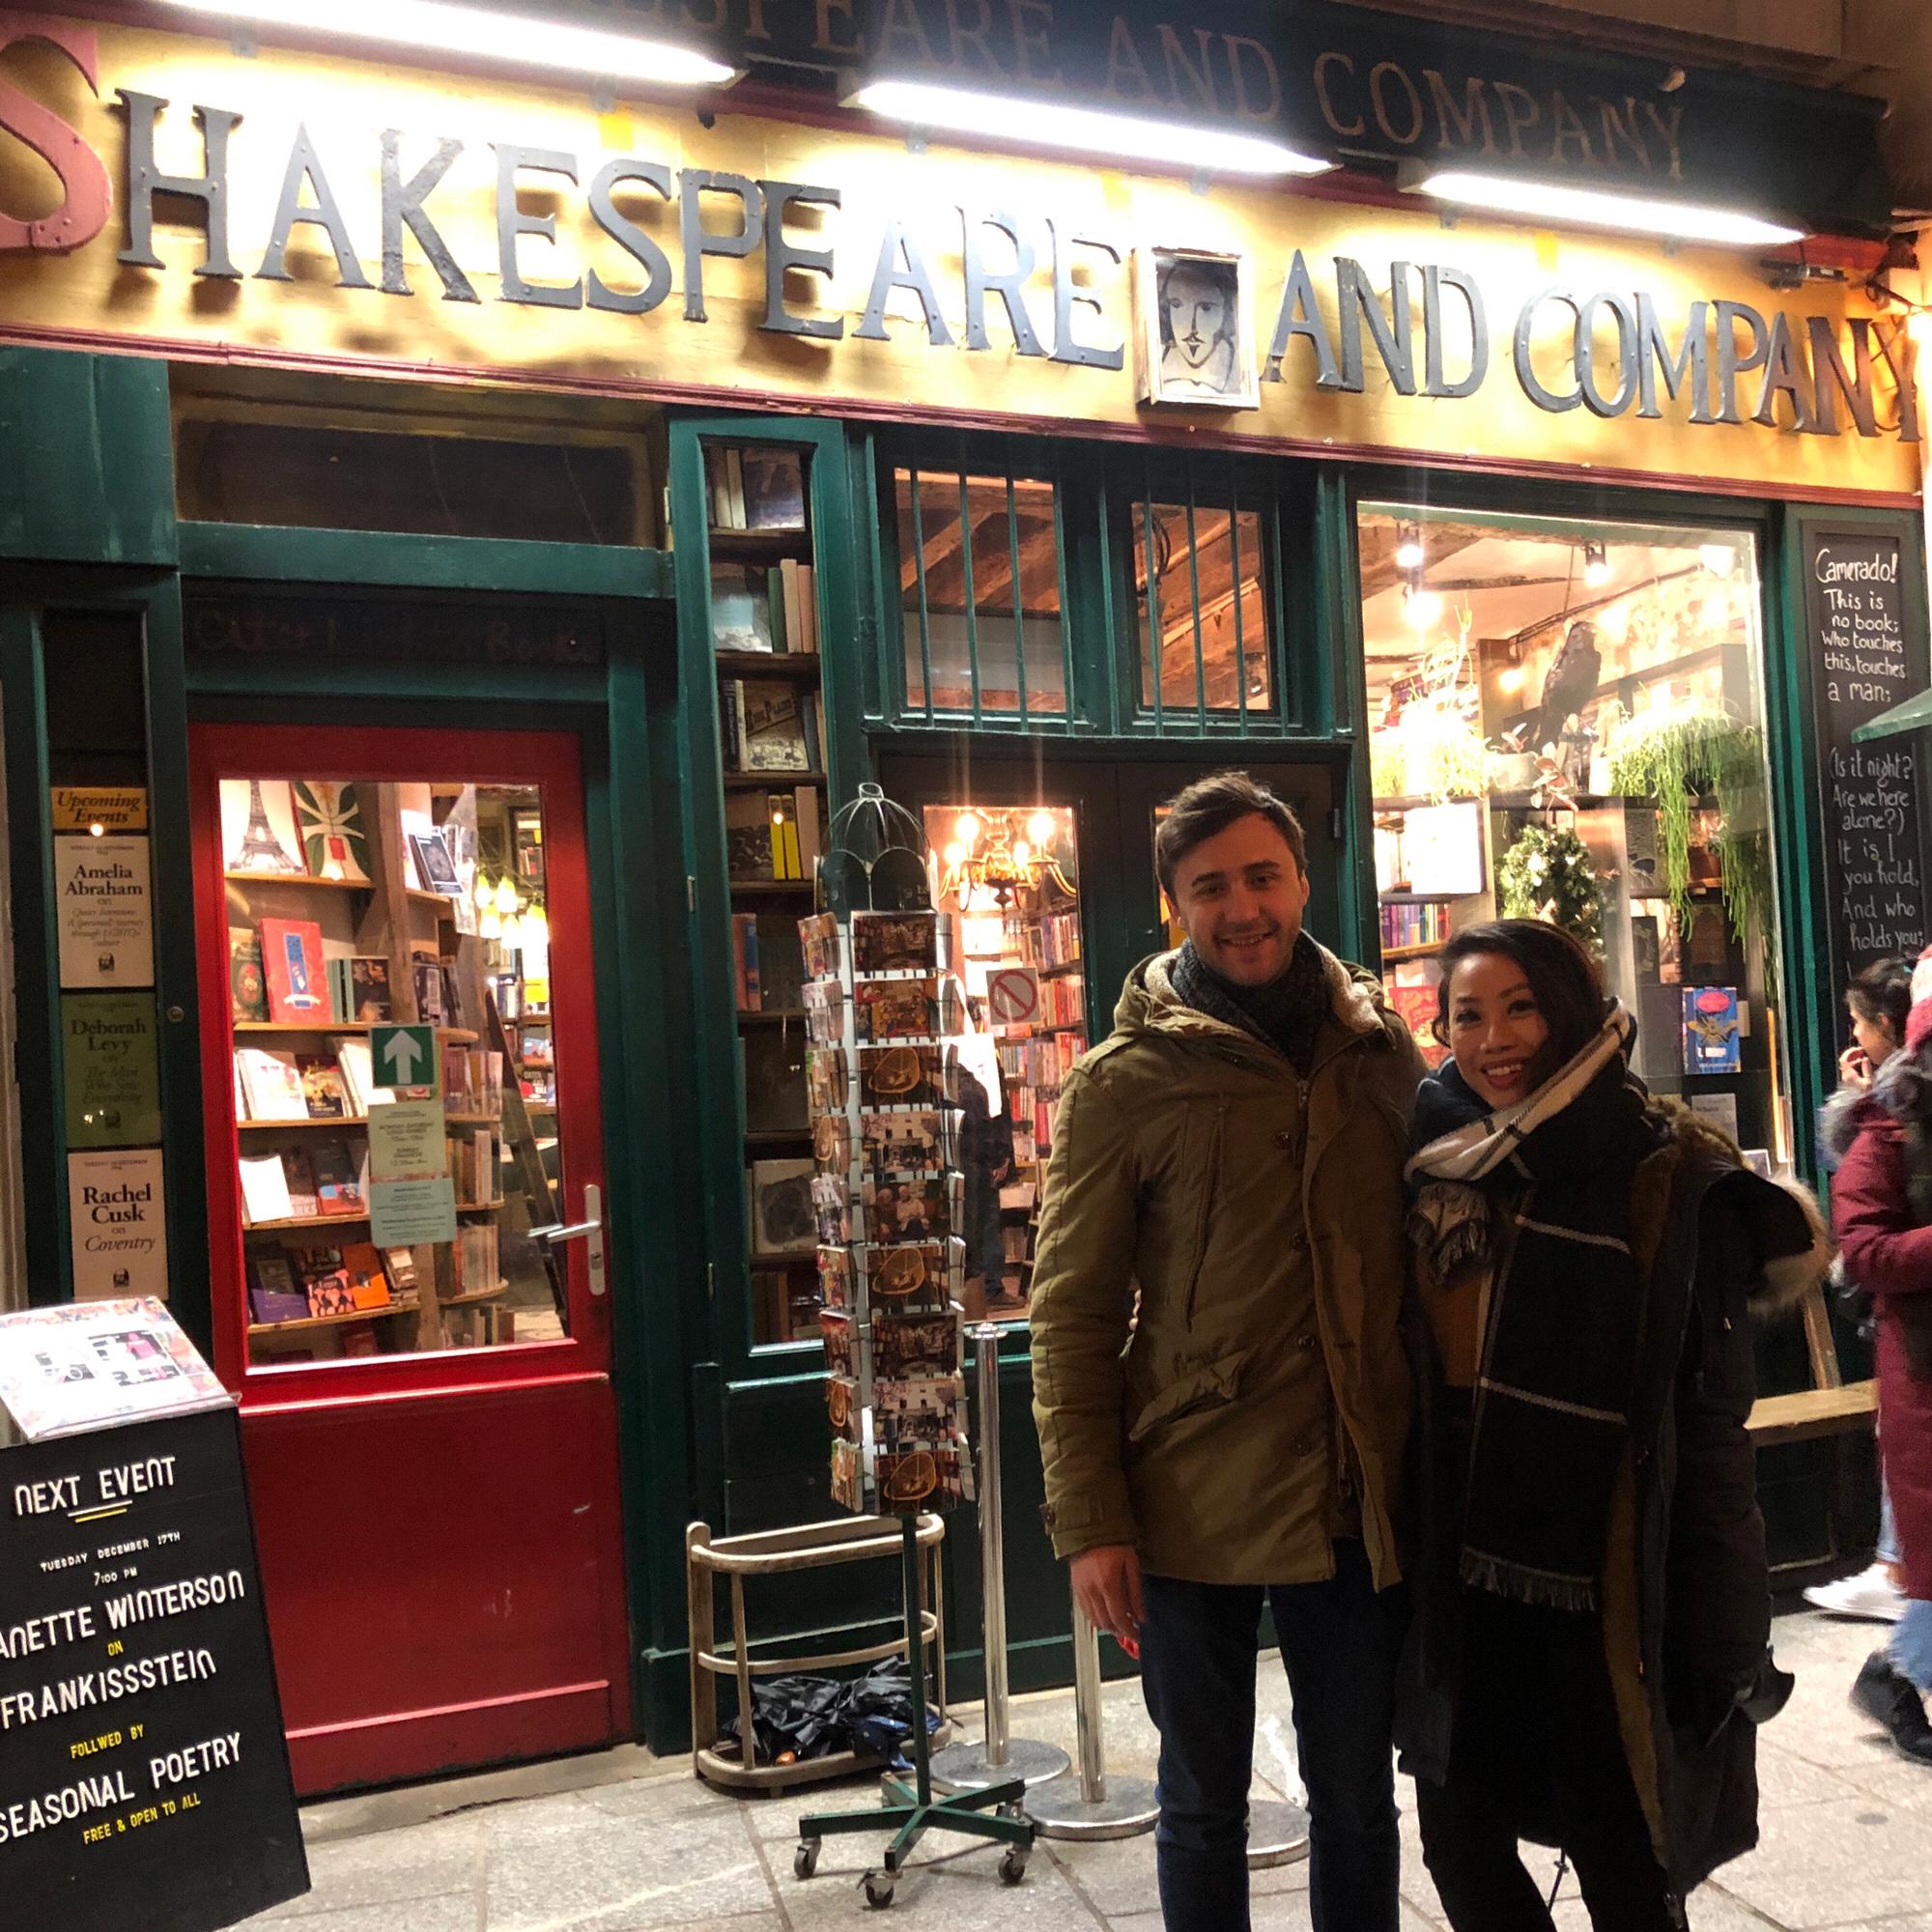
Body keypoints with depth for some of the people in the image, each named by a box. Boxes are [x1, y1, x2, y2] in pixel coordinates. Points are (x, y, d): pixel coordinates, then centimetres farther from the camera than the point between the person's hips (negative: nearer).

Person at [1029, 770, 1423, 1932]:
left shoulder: (1385, 1051, 4)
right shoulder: (1124, 1084, -6)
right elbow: (1072, 1319, -6)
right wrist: (1090, 1524, -10)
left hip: (1361, 1503, 3)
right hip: (1191, 1513, -2)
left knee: (1358, 1799, 17)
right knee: (1205, 1805, 14)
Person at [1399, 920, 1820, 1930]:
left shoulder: (1666, 1180, -12)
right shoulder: (1437, 1159, 1)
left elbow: (1708, 1420, -12)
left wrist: (1718, 1636, -11)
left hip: (1604, 1594, -4)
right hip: (1460, 1583, 4)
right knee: (1458, 1844, 15)